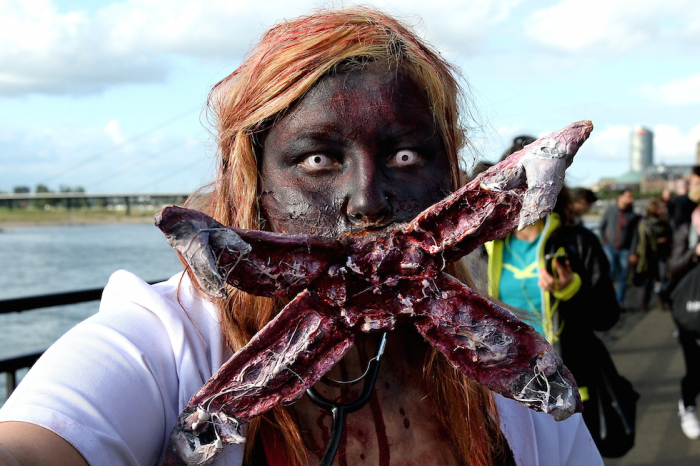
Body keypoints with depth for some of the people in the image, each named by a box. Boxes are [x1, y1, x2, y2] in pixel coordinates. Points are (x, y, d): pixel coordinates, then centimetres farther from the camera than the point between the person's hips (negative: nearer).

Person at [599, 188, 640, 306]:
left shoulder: (633, 215, -2)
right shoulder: (610, 210, 0)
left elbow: (634, 235, 0)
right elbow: (601, 226, 11)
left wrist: (633, 253, -4)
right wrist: (603, 241, 3)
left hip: (624, 250, 1)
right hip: (609, 247, -1)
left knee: (623, 278, 4)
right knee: (610, 270, -19)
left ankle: (619, 302, 14)